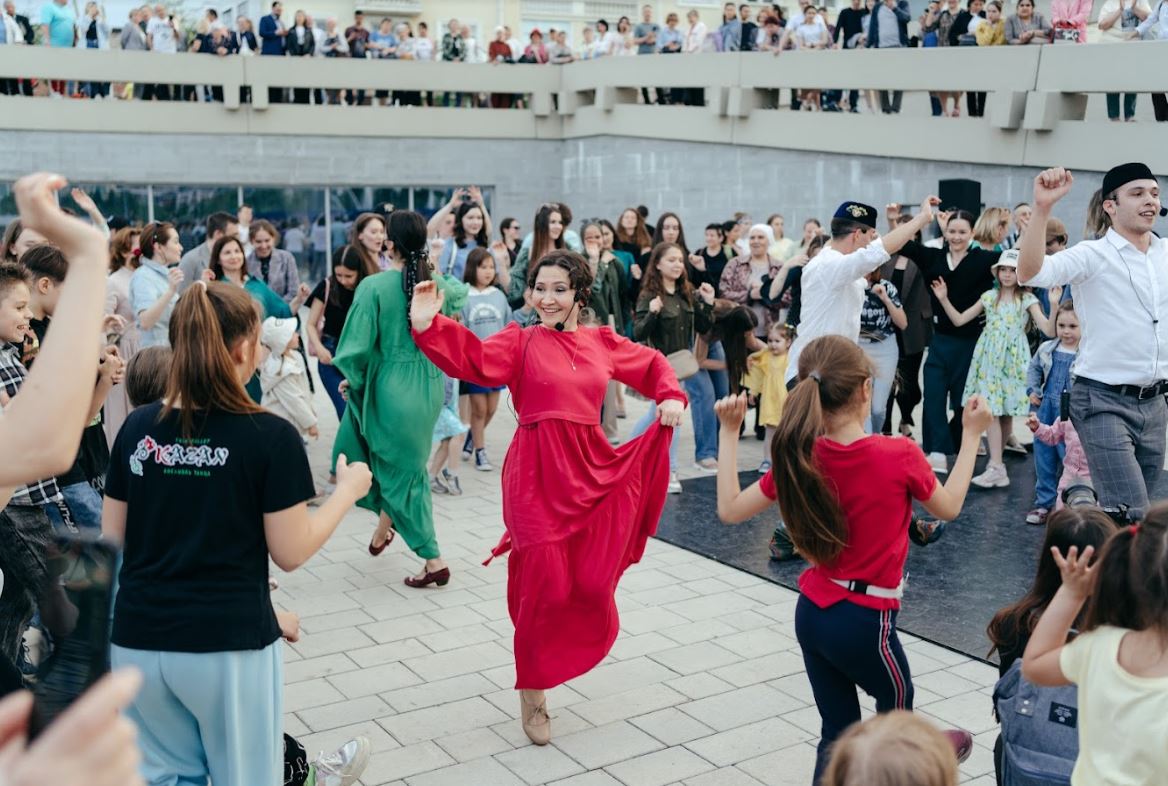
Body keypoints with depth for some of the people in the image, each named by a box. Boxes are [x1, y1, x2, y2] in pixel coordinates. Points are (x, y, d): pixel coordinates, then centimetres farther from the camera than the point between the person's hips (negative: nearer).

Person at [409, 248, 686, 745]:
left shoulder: (602, 343, 9)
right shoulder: (521, 341, -2)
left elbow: (651, 364, 25)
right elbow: (472, 360, -19)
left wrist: (671, 396, 7)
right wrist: (427, 326, -34)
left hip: (592, 471, 4)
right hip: (537, 475, -4)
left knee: (590, 584, 6)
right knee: (544, 587, -3)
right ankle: (532, 693, 18)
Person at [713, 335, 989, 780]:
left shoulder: (800, 458, -9)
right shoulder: (900, 456, -19)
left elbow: (729, 509, -3)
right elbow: (949, 508, 0)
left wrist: (729, 431, 3)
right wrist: (971, 434, 10)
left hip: (812, 612, 4)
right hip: (864, 621, -3)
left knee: (837, 728, 17)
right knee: (897, 700, 27)